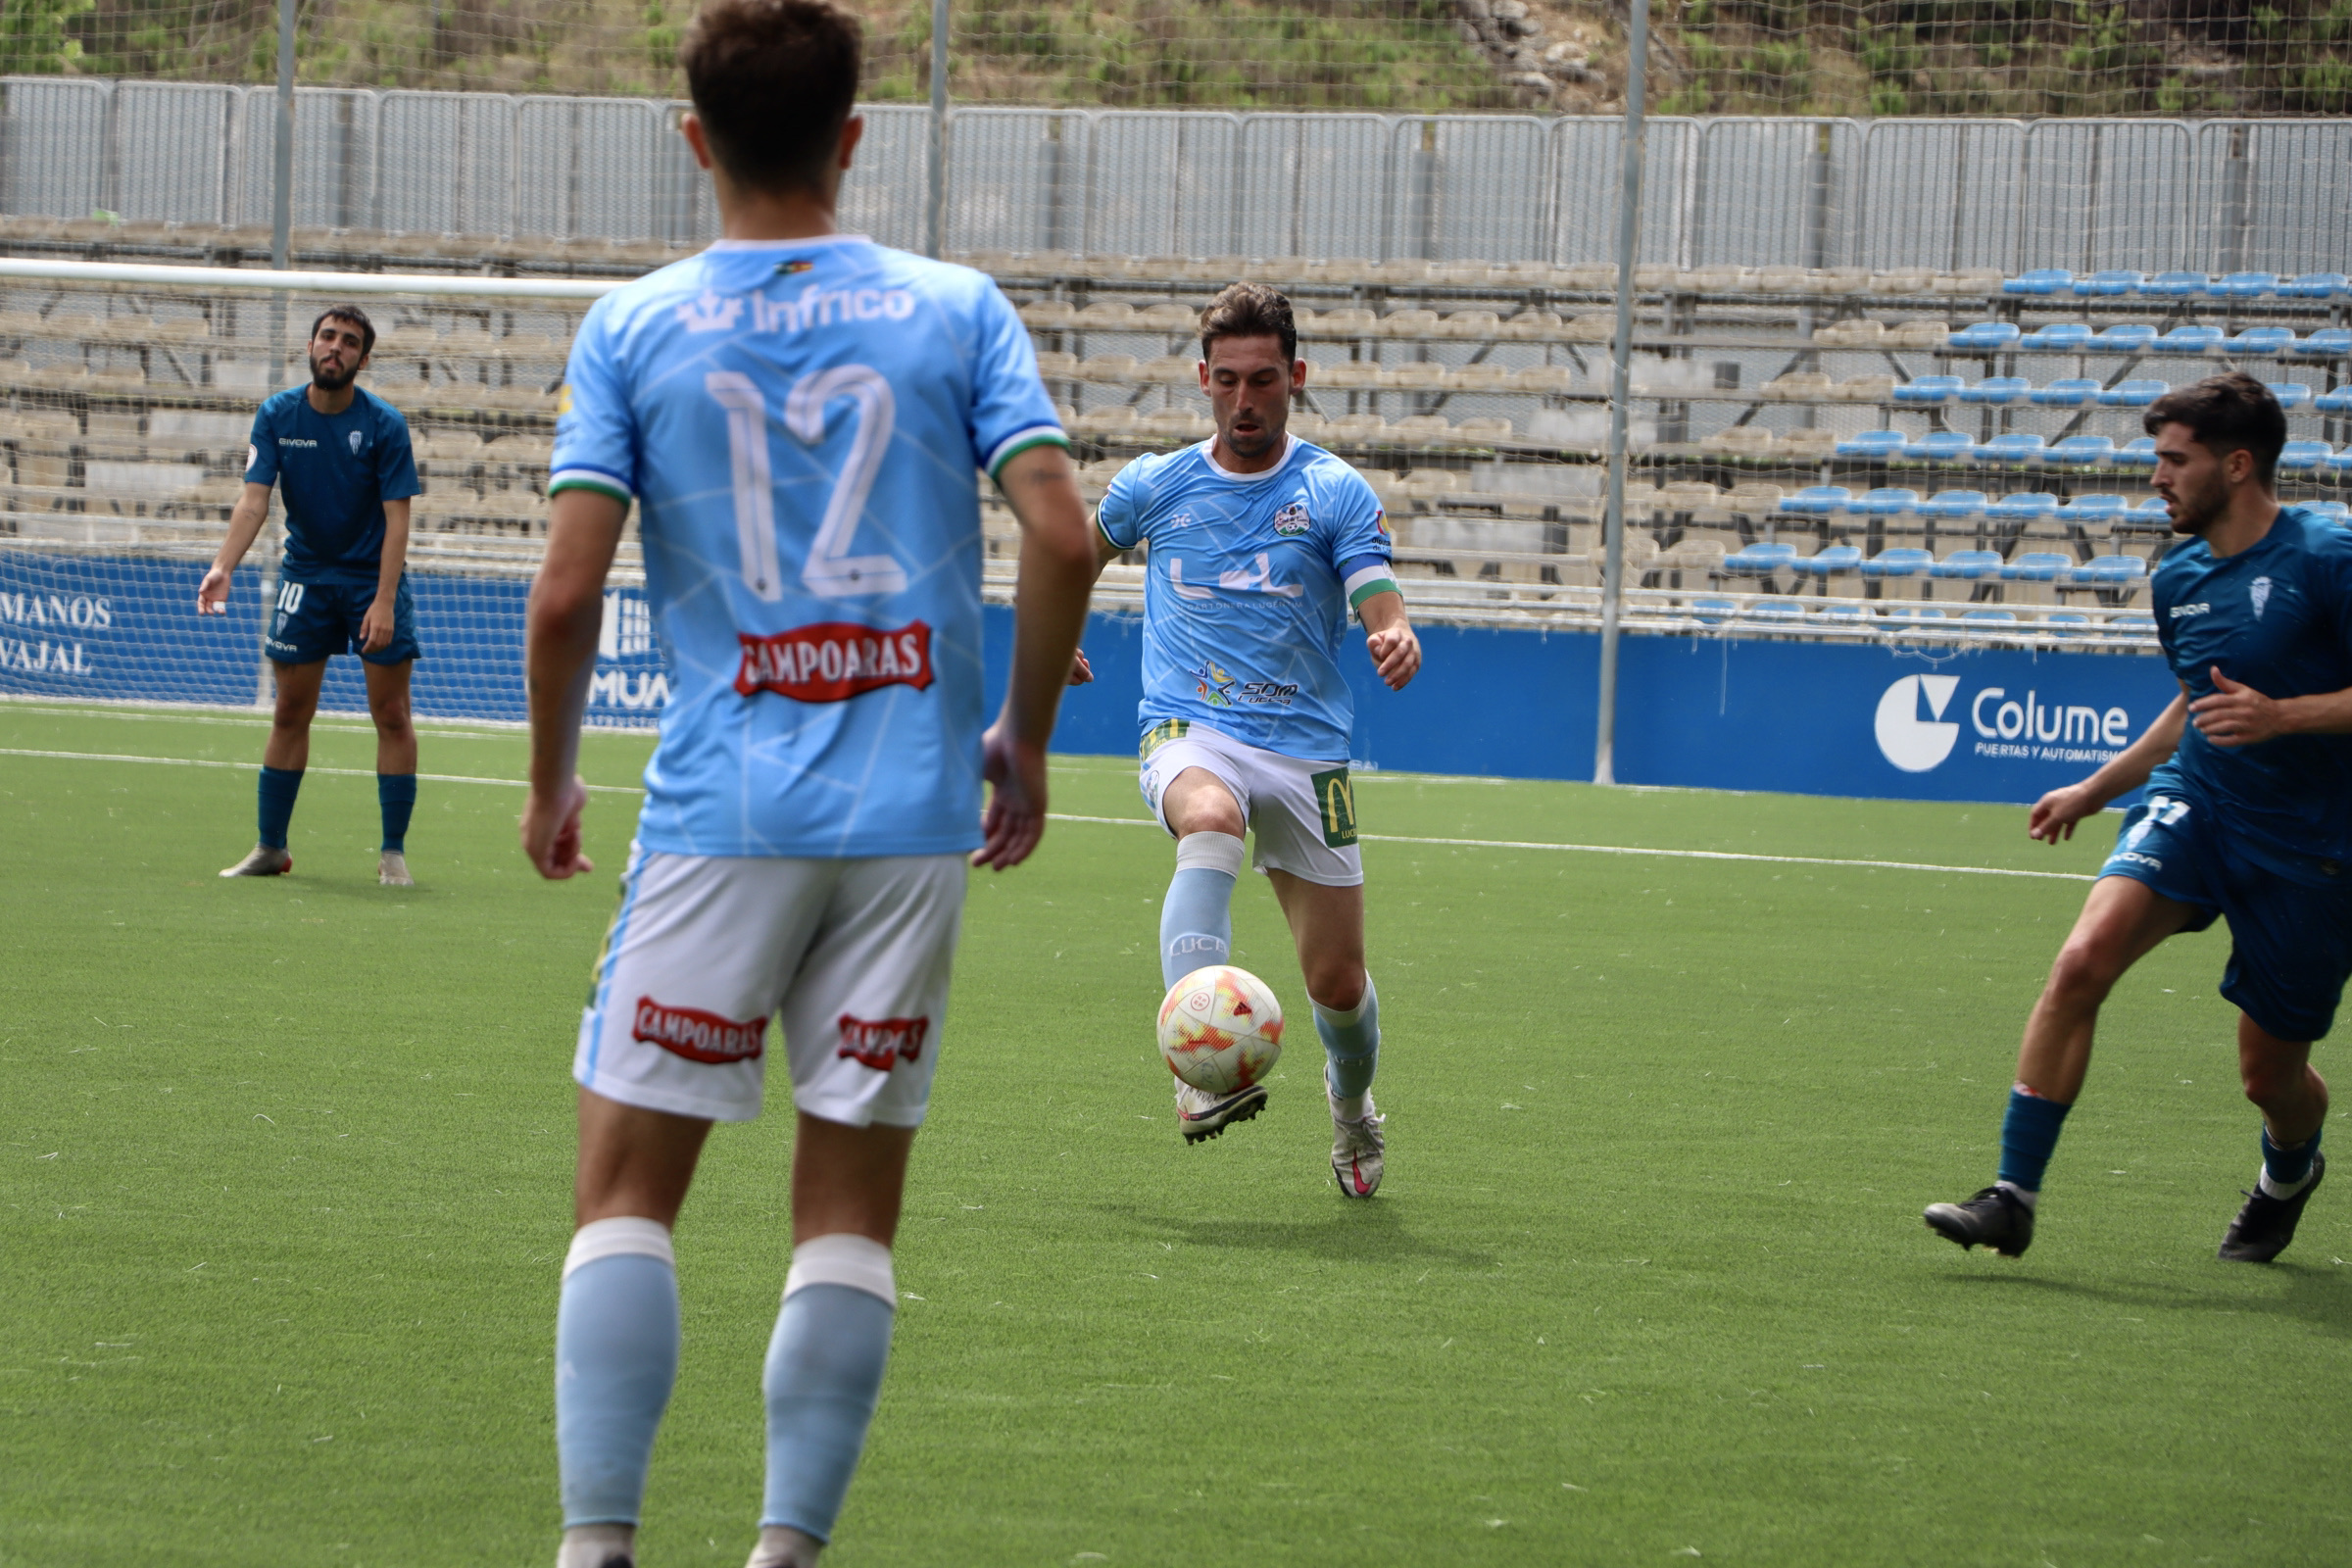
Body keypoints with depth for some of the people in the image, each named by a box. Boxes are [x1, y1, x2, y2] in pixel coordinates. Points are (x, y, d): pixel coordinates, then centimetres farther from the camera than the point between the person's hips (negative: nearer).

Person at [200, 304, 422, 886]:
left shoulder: (384, 424, -13)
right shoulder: (277, 416, -5)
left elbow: (396, 518, -14)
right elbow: (254, 500, -11)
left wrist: (383, 602, -24)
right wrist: (223, 566, -28)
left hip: (374, 577, -2)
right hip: (305, 574, 2)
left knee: (391, 716, -5)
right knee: (290, 713, 4)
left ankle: (393, 853, 1)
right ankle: (270, 847, 13)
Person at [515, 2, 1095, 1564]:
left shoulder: (632, 328, 1)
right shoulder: (958, 311, 3)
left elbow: (568, 591, -5)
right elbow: (1063, 541, -6)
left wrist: (552, 785, 9)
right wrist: (1024, 735, 8)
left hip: (721, 814, -1)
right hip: (912, 817, 1)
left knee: (629, 1189, 5)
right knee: (852, 1215, 7)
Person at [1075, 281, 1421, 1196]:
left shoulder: (1337, 494, 2)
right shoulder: (1155, 486, 9)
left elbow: (1381, 610, -11)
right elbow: (1089, 548, 32)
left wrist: (1396, 641, -32)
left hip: (1305, 748, 1)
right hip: (1189, 735, -1)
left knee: (1337, 980, 0)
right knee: (1211, 819, -39)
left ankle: (1351, 1103, 37)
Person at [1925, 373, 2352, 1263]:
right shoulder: (2178, 579, 9)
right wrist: (2092, 792, 29)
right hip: (2192, 800, 5)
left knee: (2270, 1072, 6)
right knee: (2082, 962, -23)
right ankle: (2013, 1197, -20)